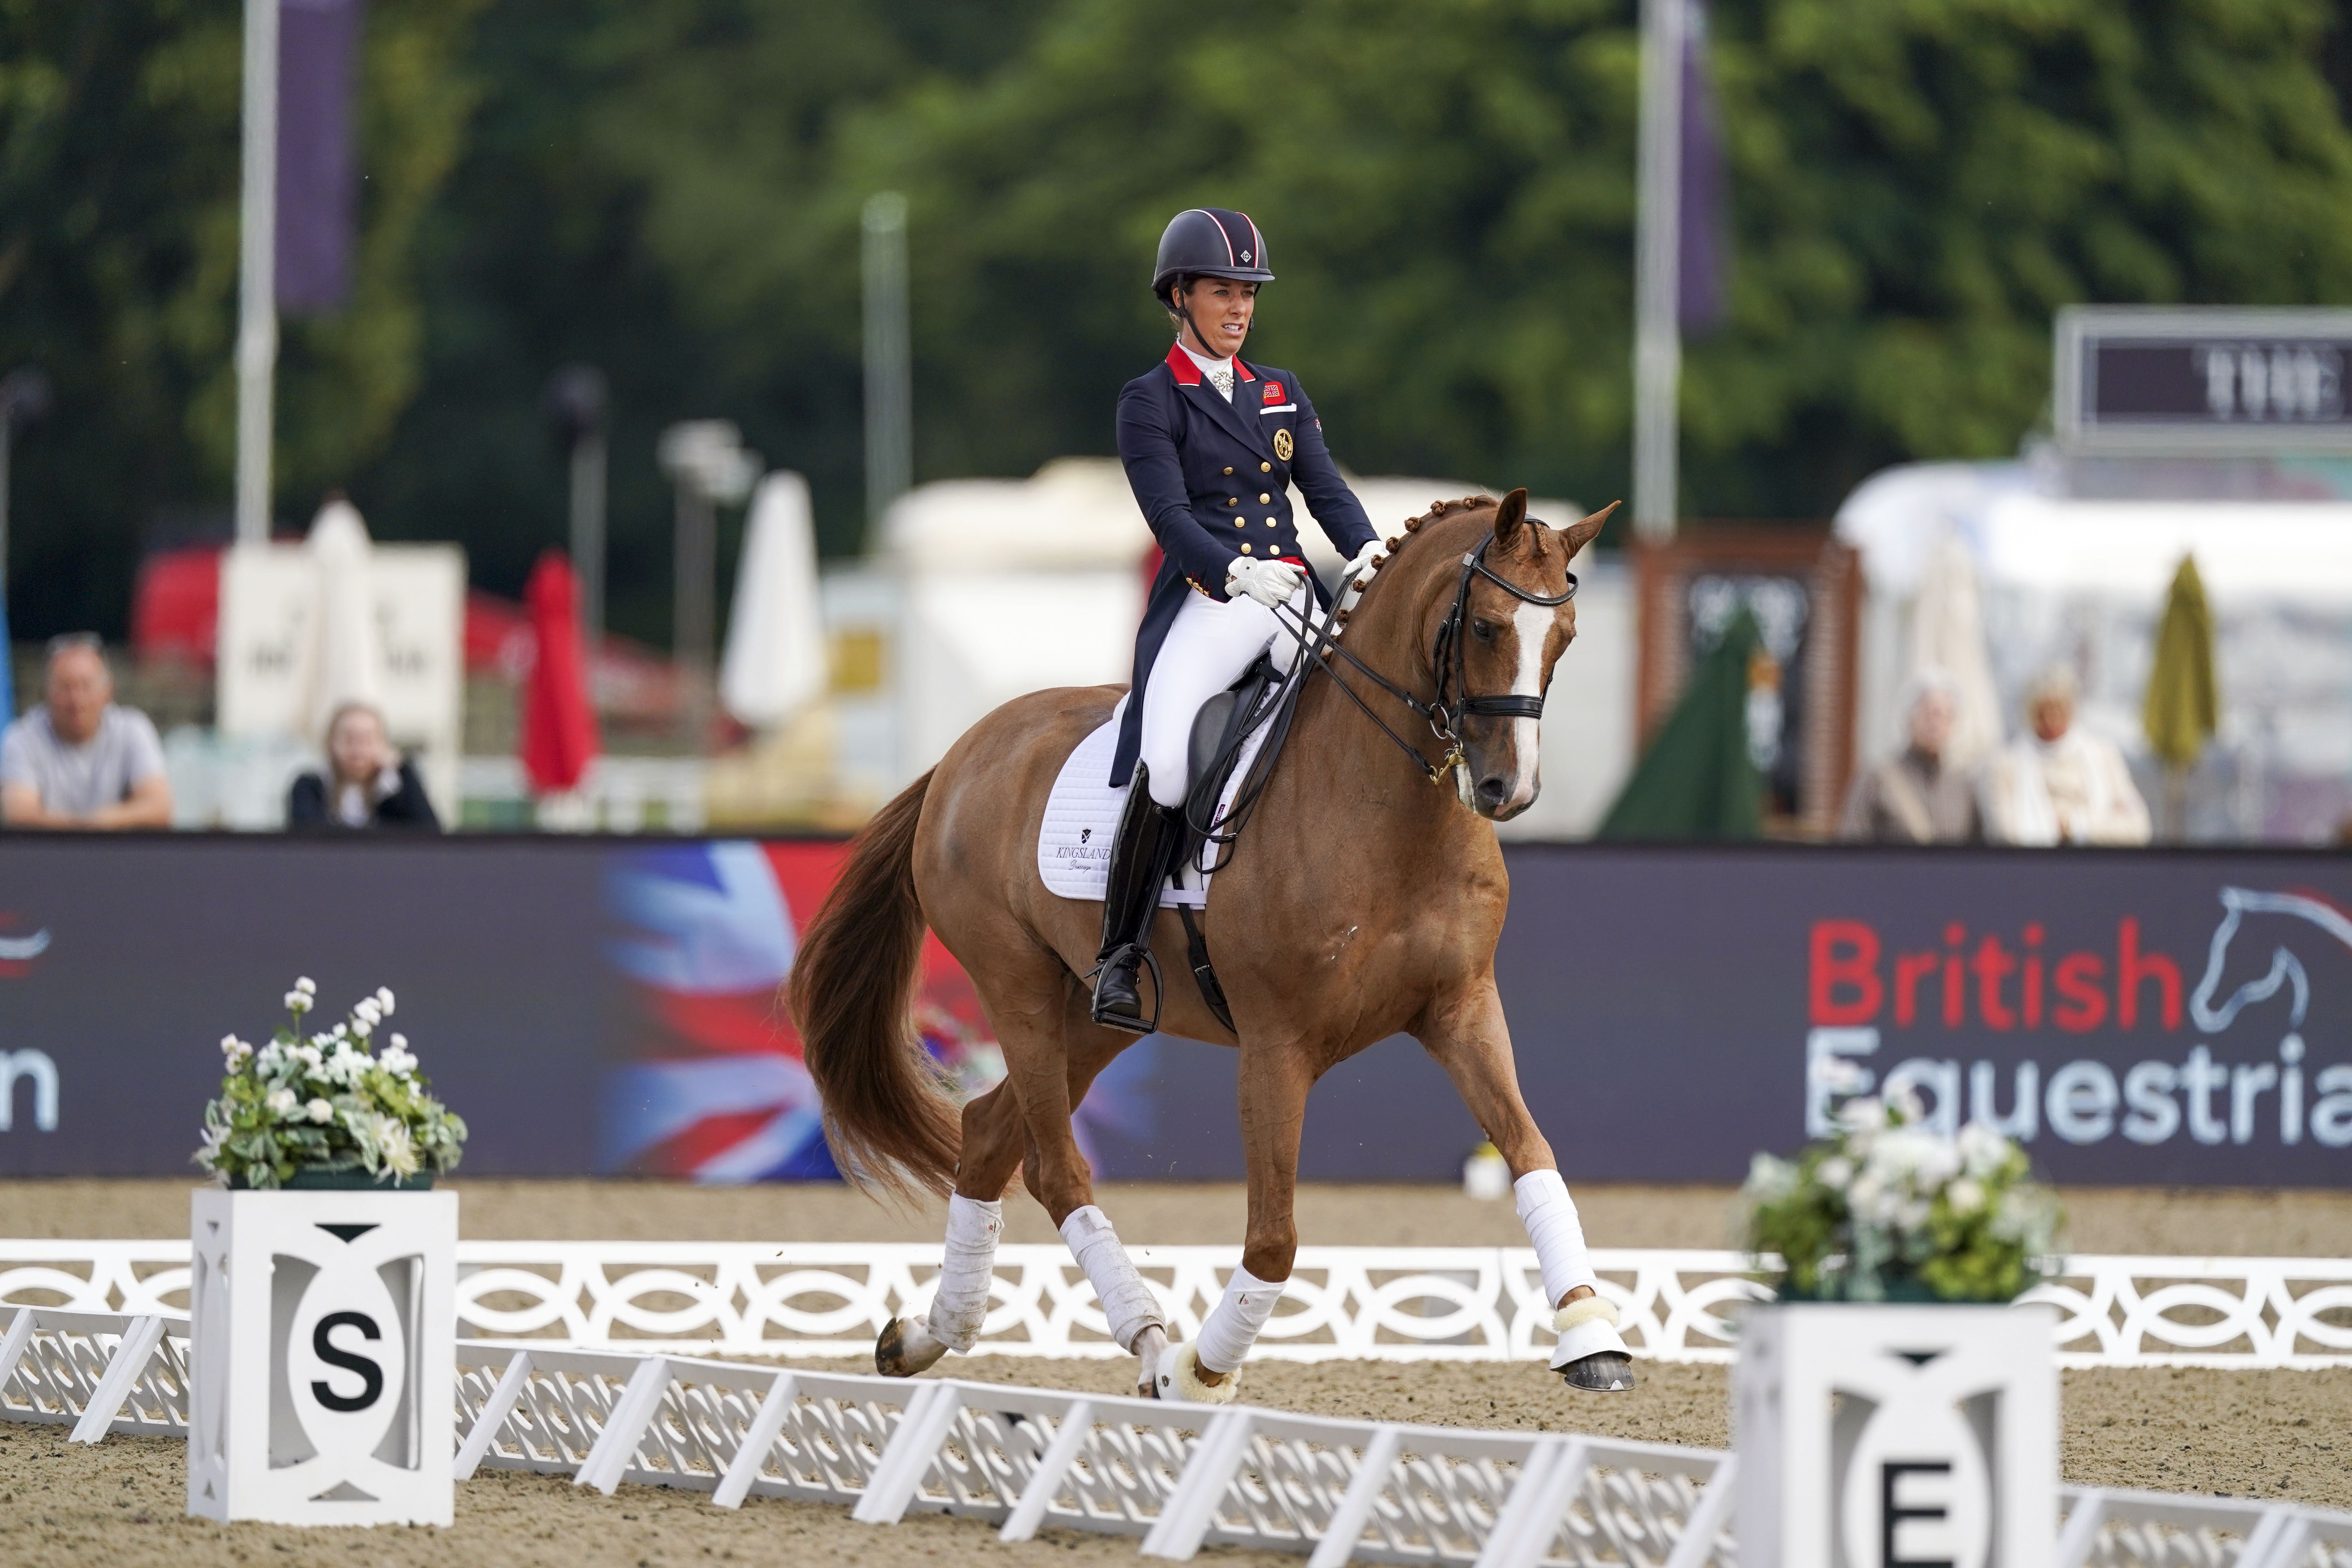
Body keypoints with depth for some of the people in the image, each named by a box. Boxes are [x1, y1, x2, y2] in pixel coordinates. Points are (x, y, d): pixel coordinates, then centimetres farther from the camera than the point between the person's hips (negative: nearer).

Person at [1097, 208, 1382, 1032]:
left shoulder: (1282, 395, 20)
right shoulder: (1150, 402, 3)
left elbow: (1325, 490, 11)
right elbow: (1170, 516, -9)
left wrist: (1367, 552, -10)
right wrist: (1238, 572, -25)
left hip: (1296, 595, 5)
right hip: (1206, 599, -5)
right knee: (1167, 762, -27)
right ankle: (1119, 956, -16)